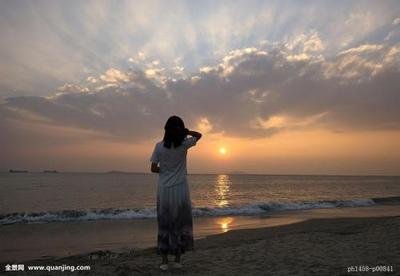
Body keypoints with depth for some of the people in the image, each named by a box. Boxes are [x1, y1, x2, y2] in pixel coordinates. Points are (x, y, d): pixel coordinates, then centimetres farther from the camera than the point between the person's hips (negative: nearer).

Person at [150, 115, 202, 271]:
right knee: (180, 224, 11)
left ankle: (164, 262, 16)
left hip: (164, 191, 1)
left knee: (164, 225, 10)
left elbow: (153, 169, -3)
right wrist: (184, 131, 3)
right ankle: (177, 260, 19)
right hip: (180, 190, 0)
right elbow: (199, 135, 12)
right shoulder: (184, 144, -6)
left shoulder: (159, 146, -5)